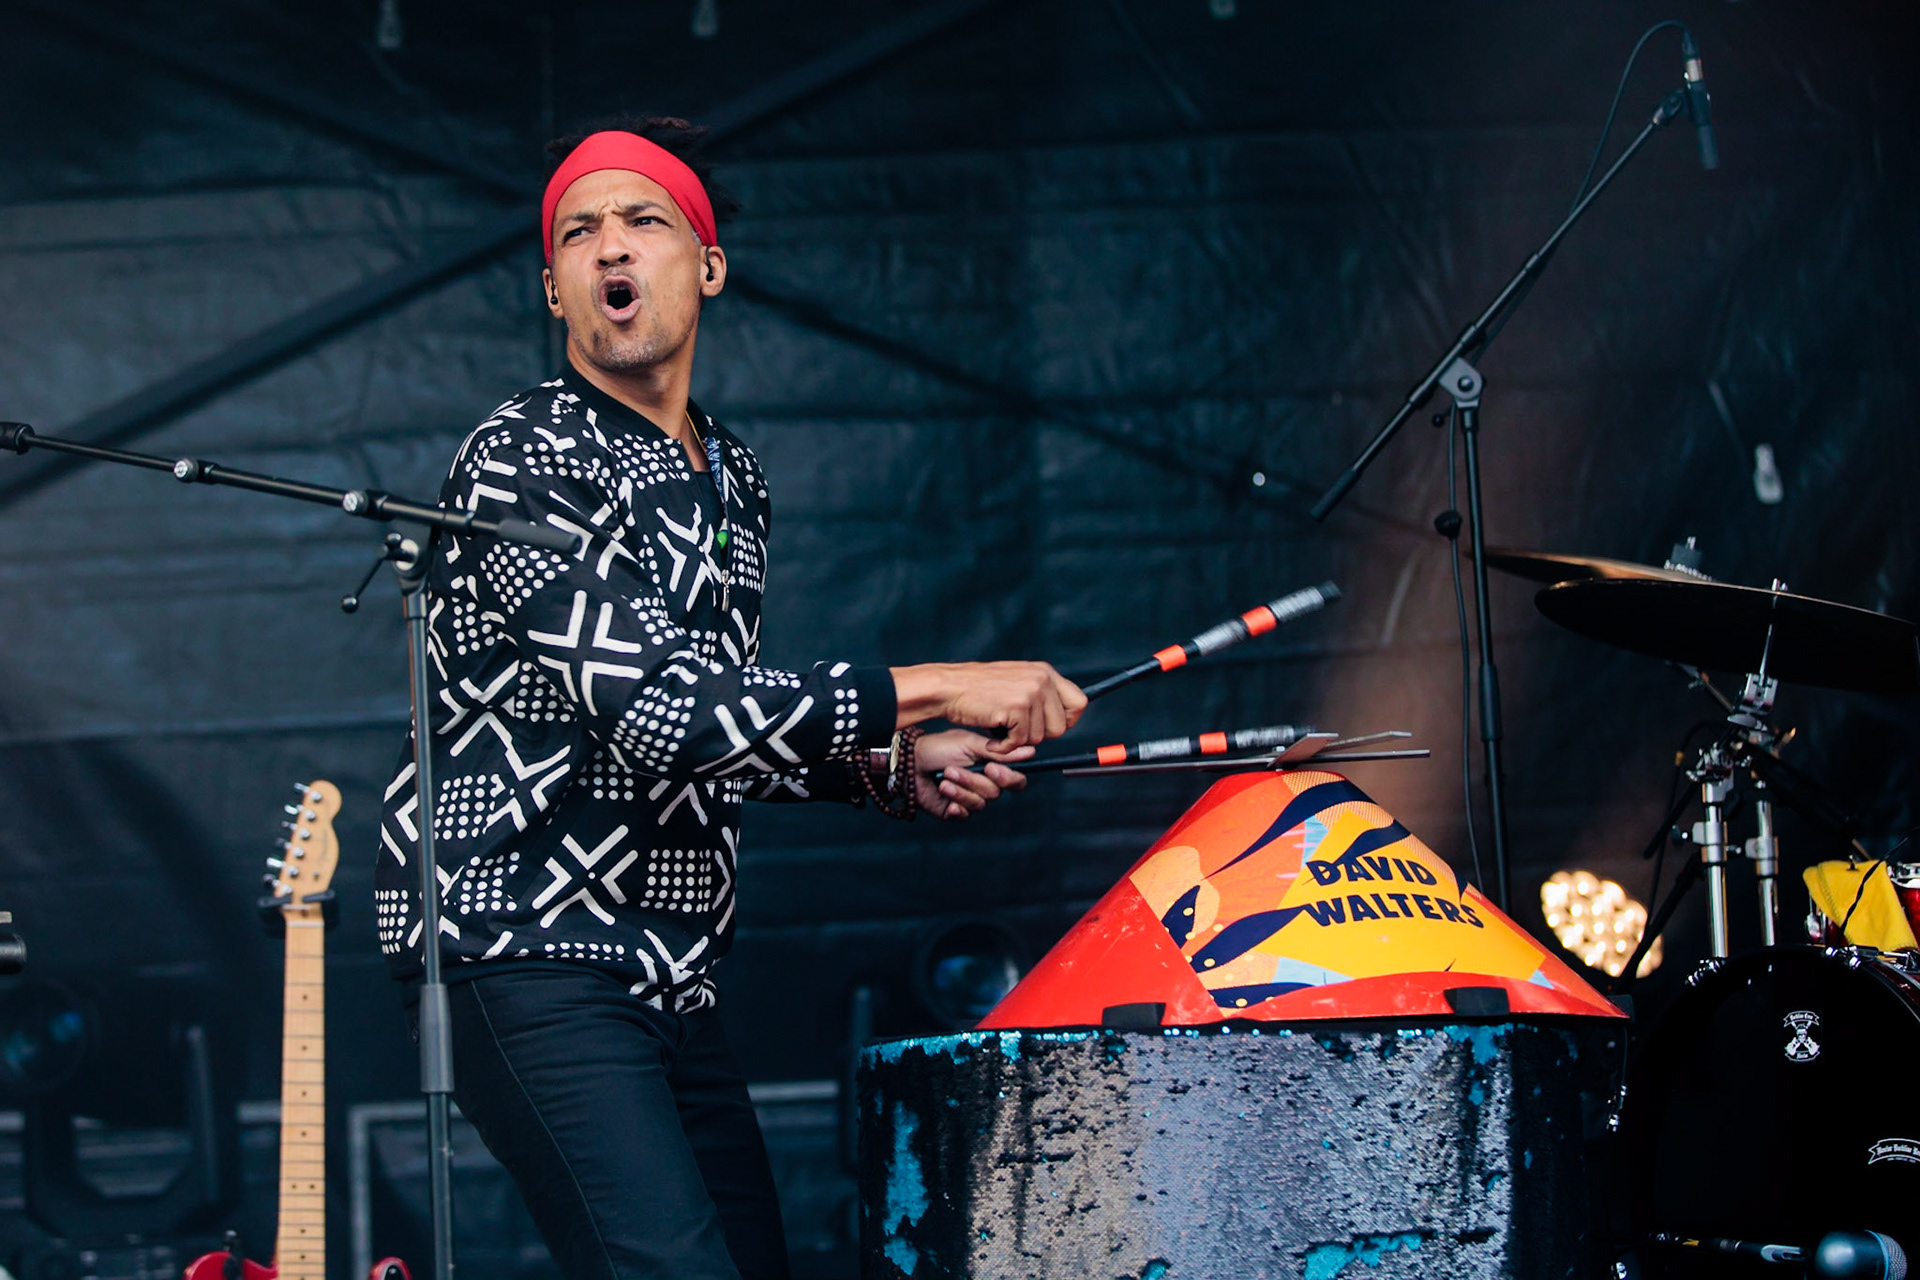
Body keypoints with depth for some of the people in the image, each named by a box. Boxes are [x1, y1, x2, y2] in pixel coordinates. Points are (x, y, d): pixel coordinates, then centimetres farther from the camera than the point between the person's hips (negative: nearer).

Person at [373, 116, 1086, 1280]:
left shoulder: (731, 476, 15)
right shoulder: (525, 460, -11)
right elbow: (658, 713, -22)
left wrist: (892, 768, 7)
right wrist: (930, 691, -22)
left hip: (671, 973, 8)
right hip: (530, 952, -8)